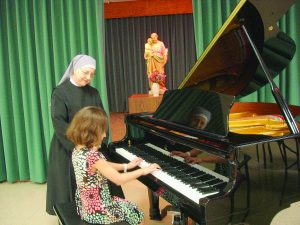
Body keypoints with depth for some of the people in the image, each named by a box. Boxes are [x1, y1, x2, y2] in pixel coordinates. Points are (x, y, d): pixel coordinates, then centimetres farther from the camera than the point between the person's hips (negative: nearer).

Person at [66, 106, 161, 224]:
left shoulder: (78, 150, -2)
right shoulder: (93, 156, -31)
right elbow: (119, 180, -27)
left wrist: (126, 166, 10)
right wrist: (143, 170, -15)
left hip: (84, 204, 8)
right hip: (96, 210, -8)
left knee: (127, 204, 28)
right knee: (135, 212, 17)